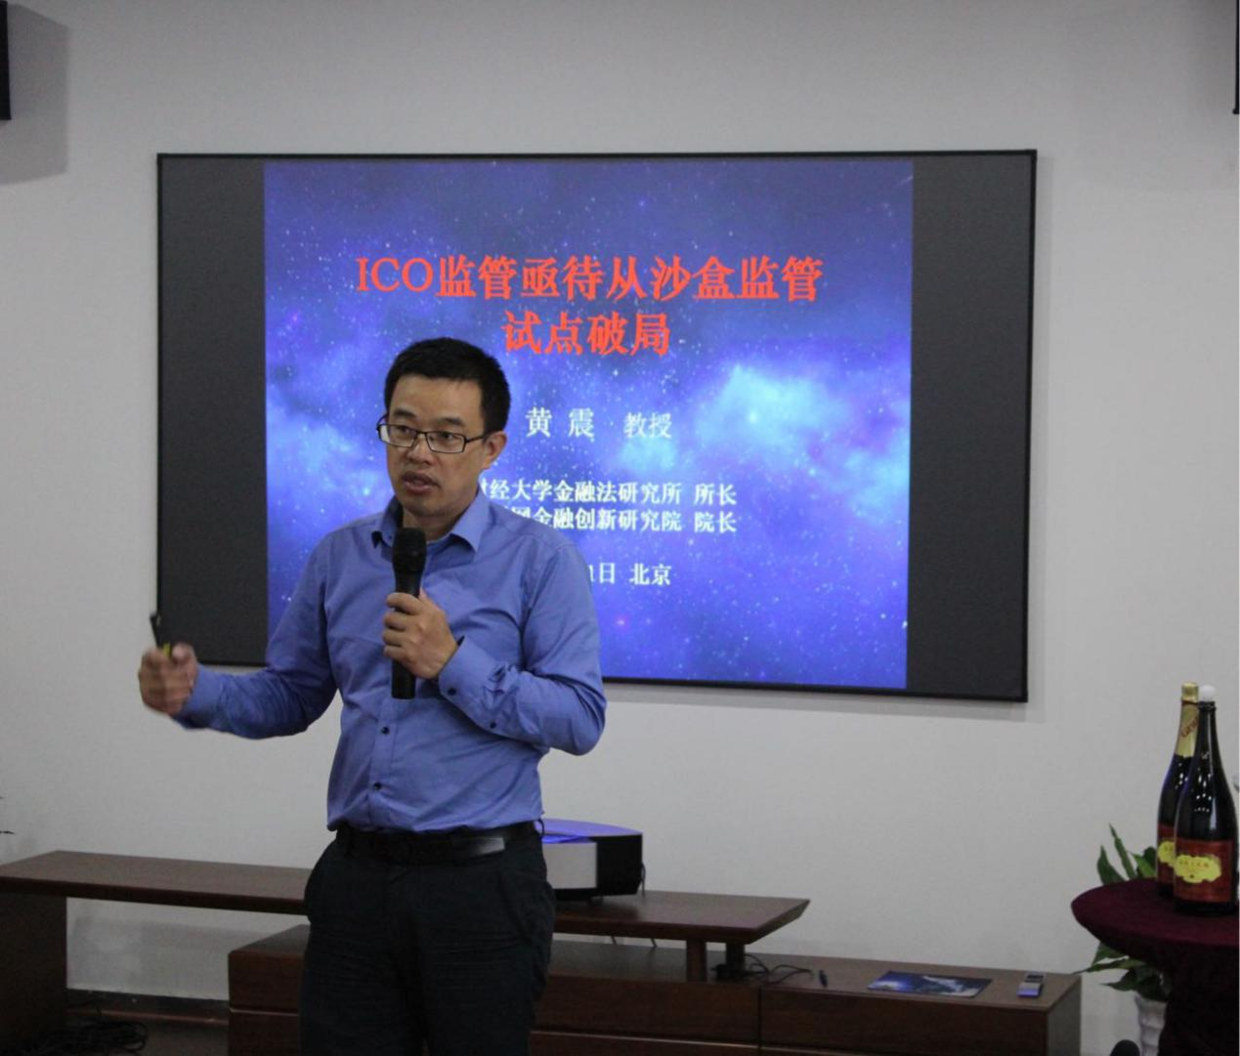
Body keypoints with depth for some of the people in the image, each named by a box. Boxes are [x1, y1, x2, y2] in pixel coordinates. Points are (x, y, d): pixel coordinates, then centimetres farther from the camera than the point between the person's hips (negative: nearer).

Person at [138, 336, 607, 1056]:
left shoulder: (540, 558, -5)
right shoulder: (340, 558, 10)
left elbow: (580, 718, -11)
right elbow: (290, 695, 16)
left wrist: (453, 664, -19)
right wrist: (195, 693, -3)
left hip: (481, 884, -4)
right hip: (356, 880, 4)